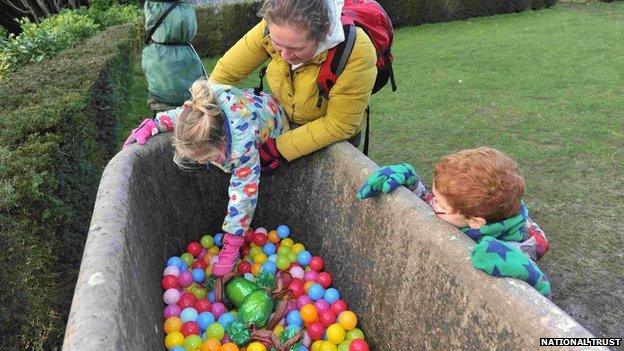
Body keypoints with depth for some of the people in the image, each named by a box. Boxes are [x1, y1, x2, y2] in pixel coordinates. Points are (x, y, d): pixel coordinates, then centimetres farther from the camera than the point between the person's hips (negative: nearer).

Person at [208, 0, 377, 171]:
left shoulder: (357, 53, -37)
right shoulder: (274, 28, -26)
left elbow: (339, 125, -27)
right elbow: (225, 73, -15)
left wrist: (279, 148, -26)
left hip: (333, 140, -3)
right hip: (283, 122, 4)